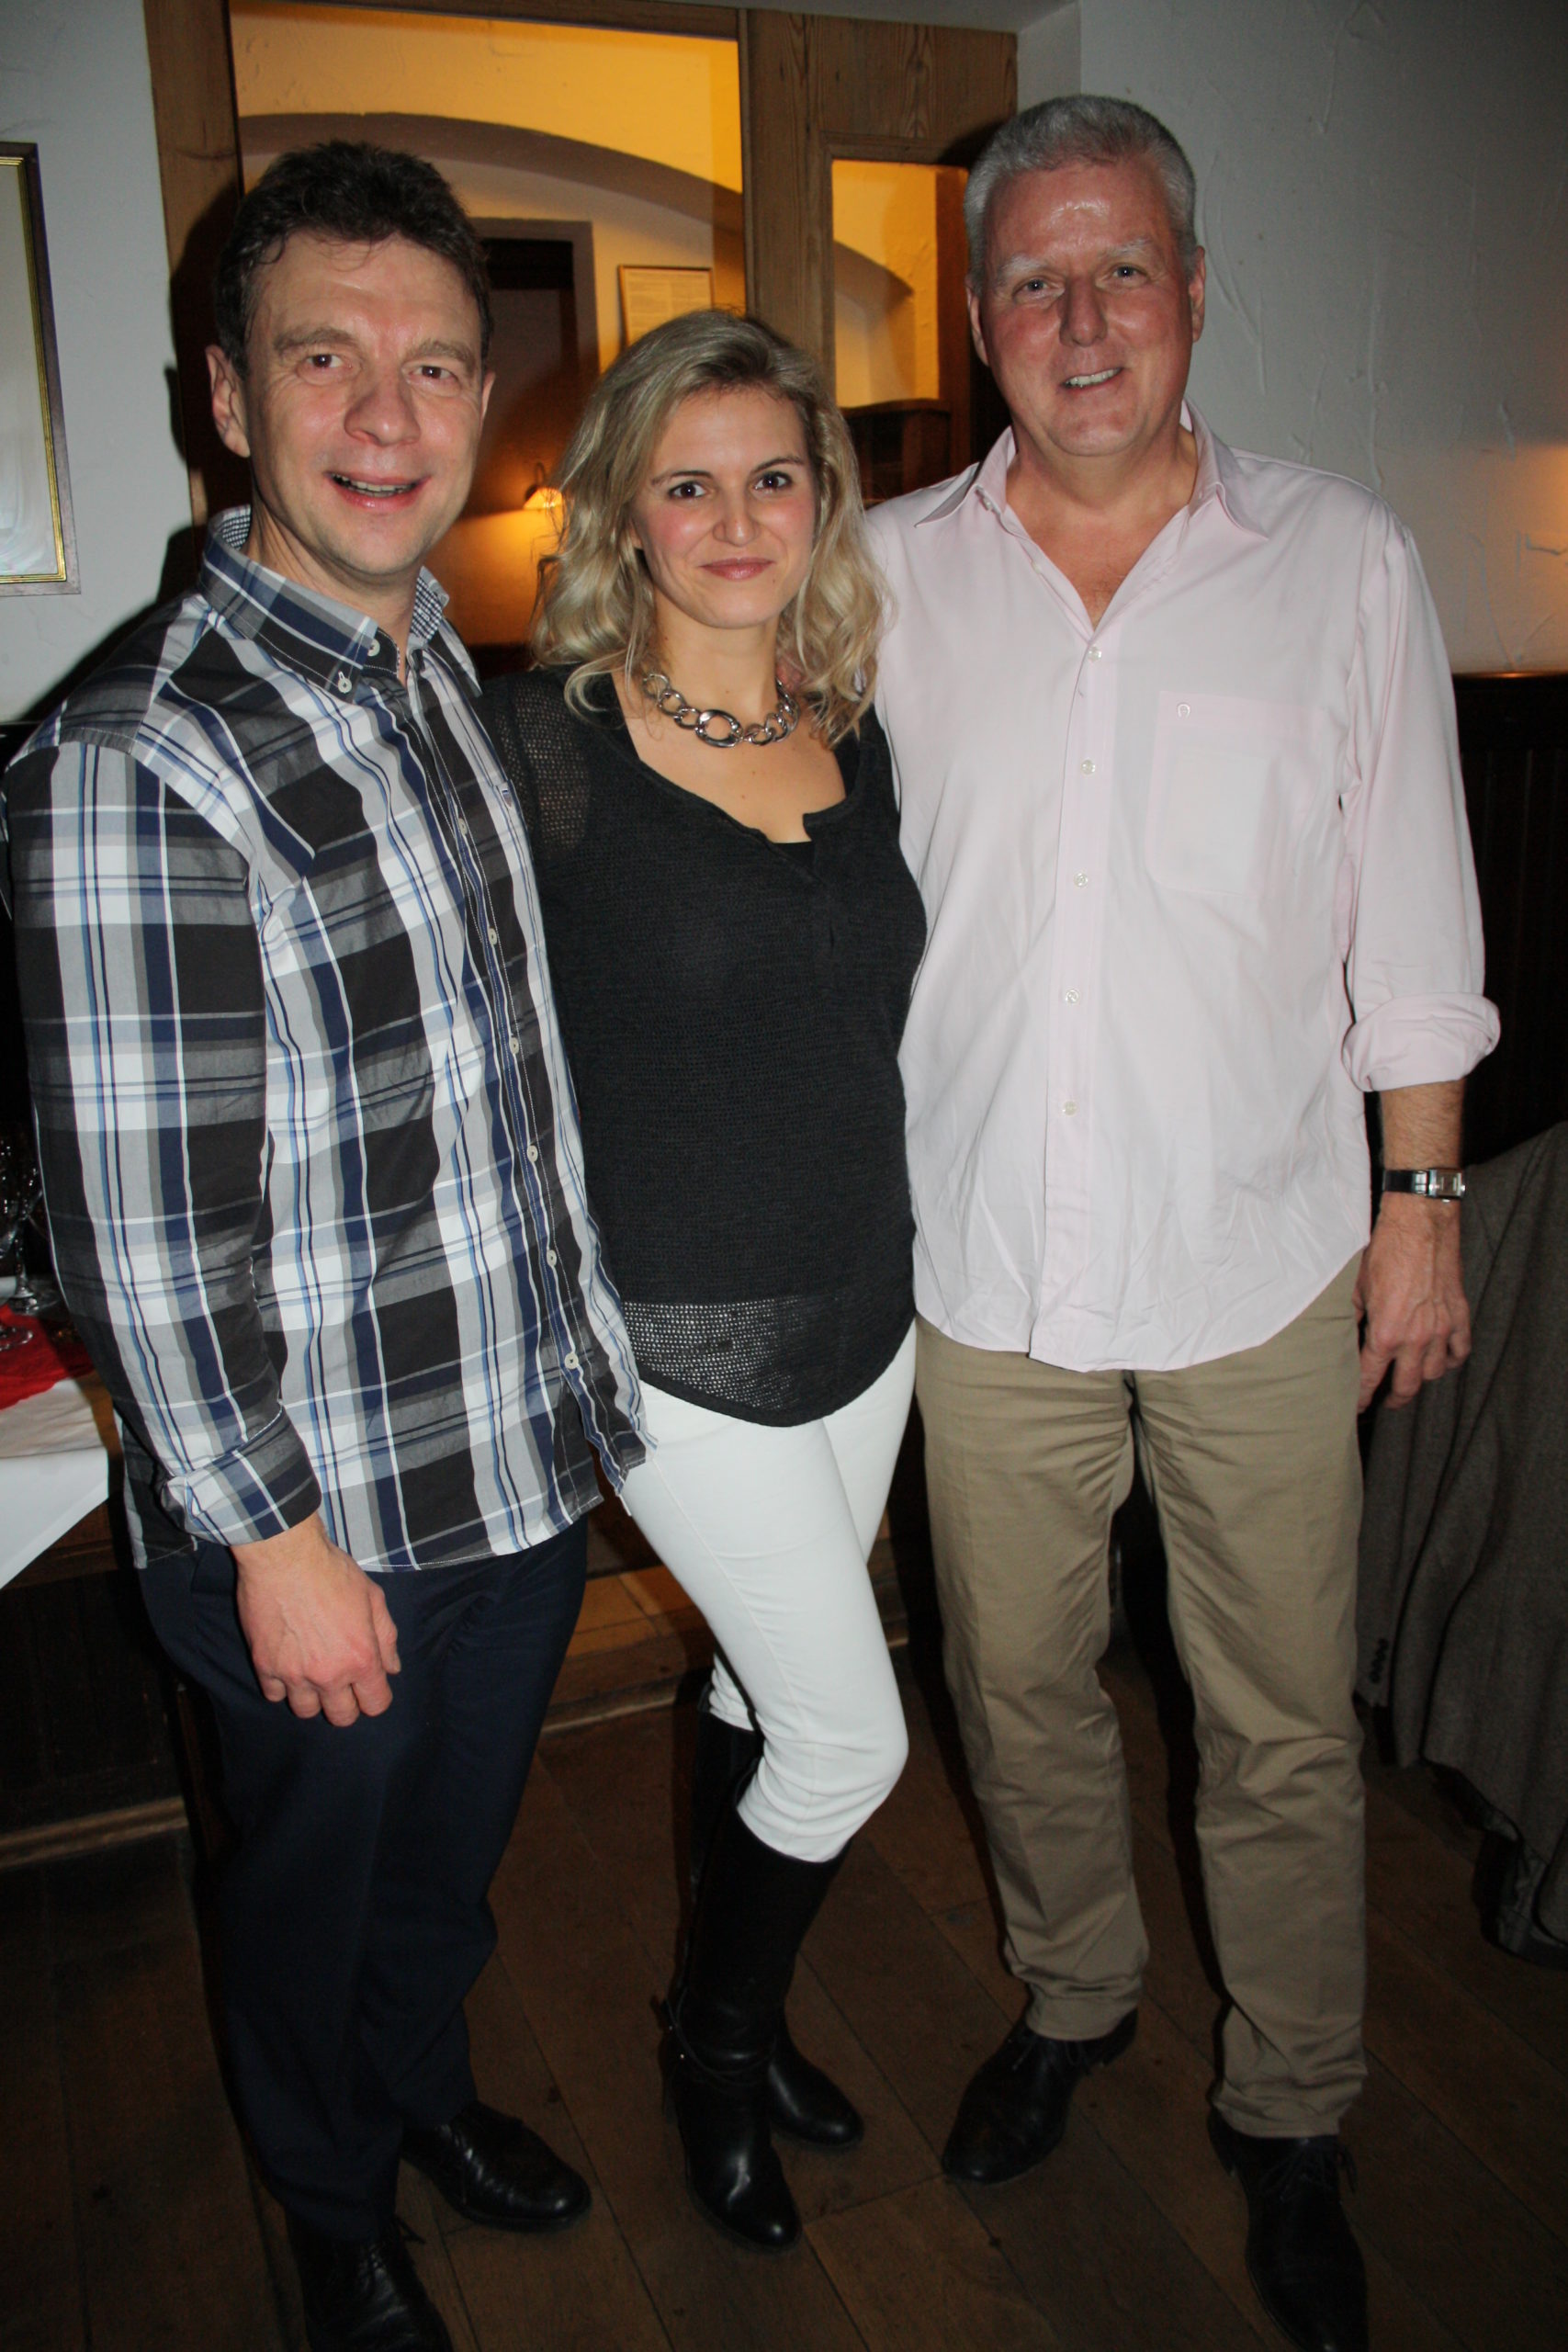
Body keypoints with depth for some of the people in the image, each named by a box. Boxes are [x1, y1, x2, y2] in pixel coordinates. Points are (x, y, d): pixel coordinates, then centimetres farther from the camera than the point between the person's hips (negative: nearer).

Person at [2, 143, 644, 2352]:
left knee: (457, 1835, 27)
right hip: (316, 1505, -6)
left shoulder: (466, 683, 4)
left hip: (528, 1450, 7)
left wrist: (583, 1354, 14)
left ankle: (426, 2082, 56)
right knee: (318, 1863, 20)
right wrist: (272, 1534, -16)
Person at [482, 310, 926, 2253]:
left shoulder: (856, 737, 3)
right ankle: (715, 2043, 34)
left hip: (864, 1309, 6)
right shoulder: (544, 745, -15)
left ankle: (736, 2019, 46)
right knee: (850, 1740, 3)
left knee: (766, 1688, 21)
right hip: (683, 1340, -5)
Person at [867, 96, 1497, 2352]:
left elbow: (1412, 915, 3)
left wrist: (1423, 1195, 2)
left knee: (1284, 1725, 11)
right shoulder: (889, 575, 1)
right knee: (1018, 1683, 17)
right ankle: (1072, 1995, 45)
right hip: (987, 1263, 2)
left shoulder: (1343, 559, -1)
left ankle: (1289, 2118, 35)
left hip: (1263, 1267, -1)